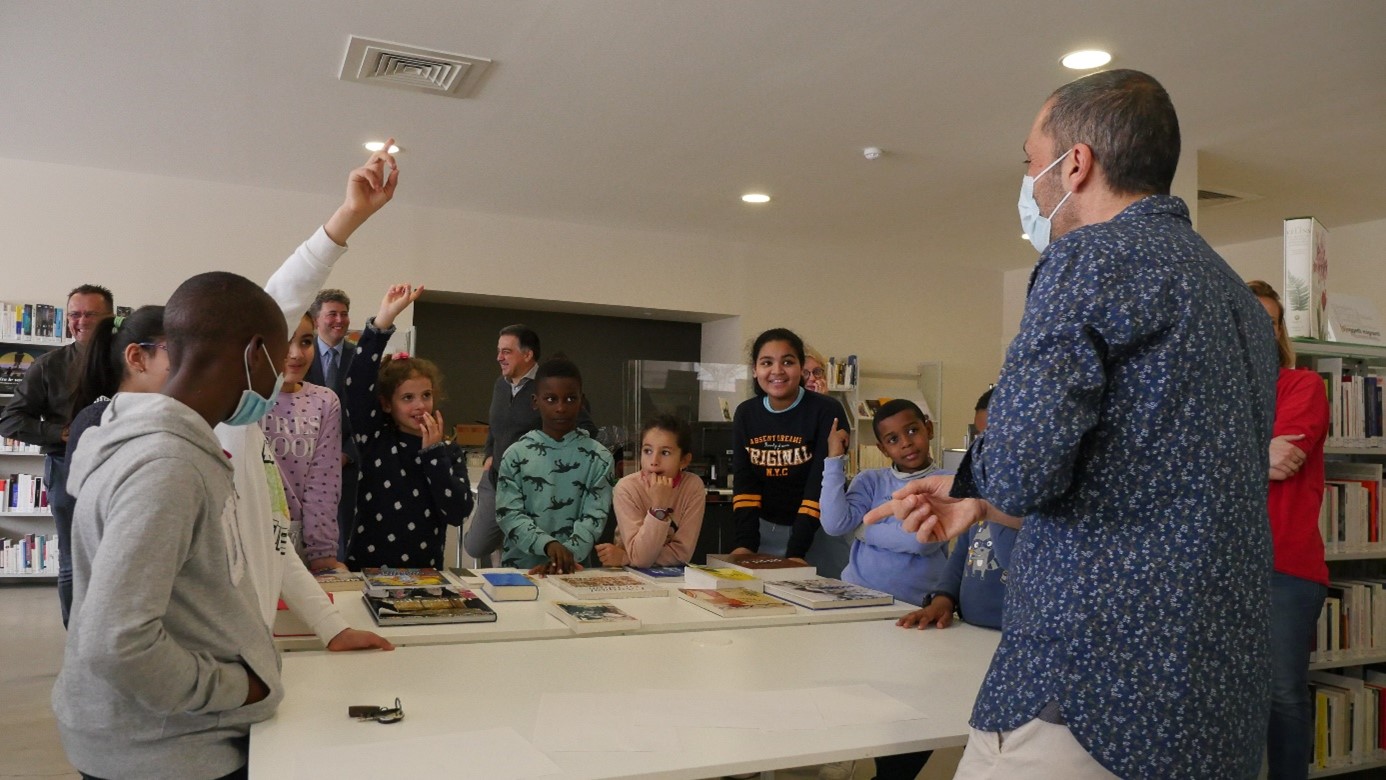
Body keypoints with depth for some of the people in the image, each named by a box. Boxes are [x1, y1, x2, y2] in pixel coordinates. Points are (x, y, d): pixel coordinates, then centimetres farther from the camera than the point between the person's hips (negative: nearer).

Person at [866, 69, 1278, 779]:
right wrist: (979, 504, 23)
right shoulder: (1238, 296, 17)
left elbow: (1020, 473, -24)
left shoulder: (1092, 256, -12)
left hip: (1096, 703, -9)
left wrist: (978, 483, -1)